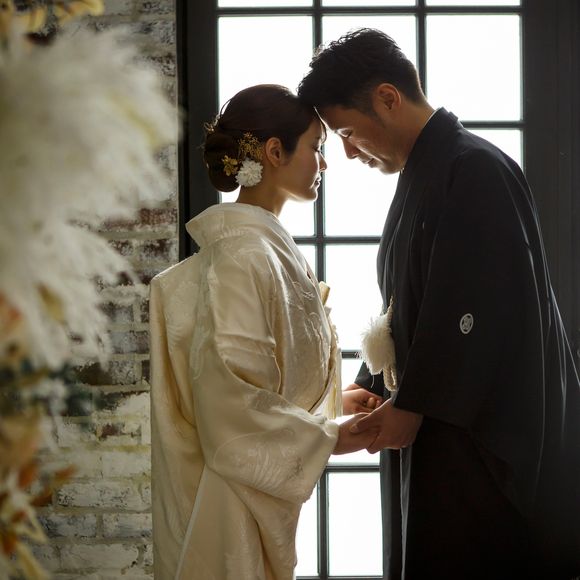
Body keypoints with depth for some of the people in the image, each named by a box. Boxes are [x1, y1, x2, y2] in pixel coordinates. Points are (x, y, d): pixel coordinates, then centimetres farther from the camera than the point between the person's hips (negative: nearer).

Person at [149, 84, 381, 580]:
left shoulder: (269, 247, 9)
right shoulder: (243, 256, -19)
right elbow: (232, 399, -24)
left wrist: (333, 399, 5)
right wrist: (329, 438, -17)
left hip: (264, 489, 9)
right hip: (236, 498, -9)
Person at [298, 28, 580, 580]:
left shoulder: (475, 171, -15)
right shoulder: (420, 177, 15)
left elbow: (478, 312, -21)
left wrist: (412, 406, -15)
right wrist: (369, 387, 13)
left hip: (488, 439, -9)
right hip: (431, 424, 9)